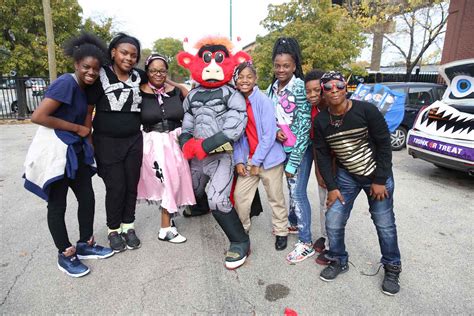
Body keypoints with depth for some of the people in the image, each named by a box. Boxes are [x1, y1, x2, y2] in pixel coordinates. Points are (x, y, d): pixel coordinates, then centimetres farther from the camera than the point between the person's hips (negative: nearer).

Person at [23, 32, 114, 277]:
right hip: (54, 151, -8)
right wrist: (78, 128, -14)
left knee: (88, 198, 11)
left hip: (75, 151, 8)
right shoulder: (67, 83, -16)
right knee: (58, 204, 5)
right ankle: (65, 255, 21)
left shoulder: (83, 87, 11)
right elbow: (38, 116, -22)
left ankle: (85, 245, 28)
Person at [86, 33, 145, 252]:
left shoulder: (138, 77, 5)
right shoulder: (101, 76, -7)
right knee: (115, 187, 0)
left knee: (132, 184, 8)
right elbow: (88, 110, -6)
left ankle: (128, 226, 25)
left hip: (134, 140, 4)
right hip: (107, 141, -4)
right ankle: (113, 230, 21)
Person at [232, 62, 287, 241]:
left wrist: (256, 161, -13)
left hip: (269, 158, -4)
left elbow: (269, 135, -16)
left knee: (276, 198, 9)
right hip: (248, 159, 5)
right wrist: (239, 160, -3)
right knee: (239, 195, 8)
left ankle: (281, 231, 30)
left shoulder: (263, 101, -13)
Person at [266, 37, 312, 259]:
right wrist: (275, 131, -13)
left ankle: (306, 243, 7)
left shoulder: (300, 87, -15)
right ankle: (293, 223, 38)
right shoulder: (272, 88, 5)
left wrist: (293, 162, -17)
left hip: (300, 149, -6)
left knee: (298, 192, -4)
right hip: (281, 147, 6)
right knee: (291, 188, 17)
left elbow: (304, 126, -18)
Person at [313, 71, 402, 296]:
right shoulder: (321, 121, -7)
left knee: (385, 224, 5)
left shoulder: (366, 110, -16)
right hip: (346, 176, 3)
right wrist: (331, 187, -5)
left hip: (377, 175, -2)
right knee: (333, 223, 1)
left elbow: (384, 144, -12)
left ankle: (392, 268, 30)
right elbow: (322, 155, -2)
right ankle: (339, 261, 27)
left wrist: (380, 181, -12)